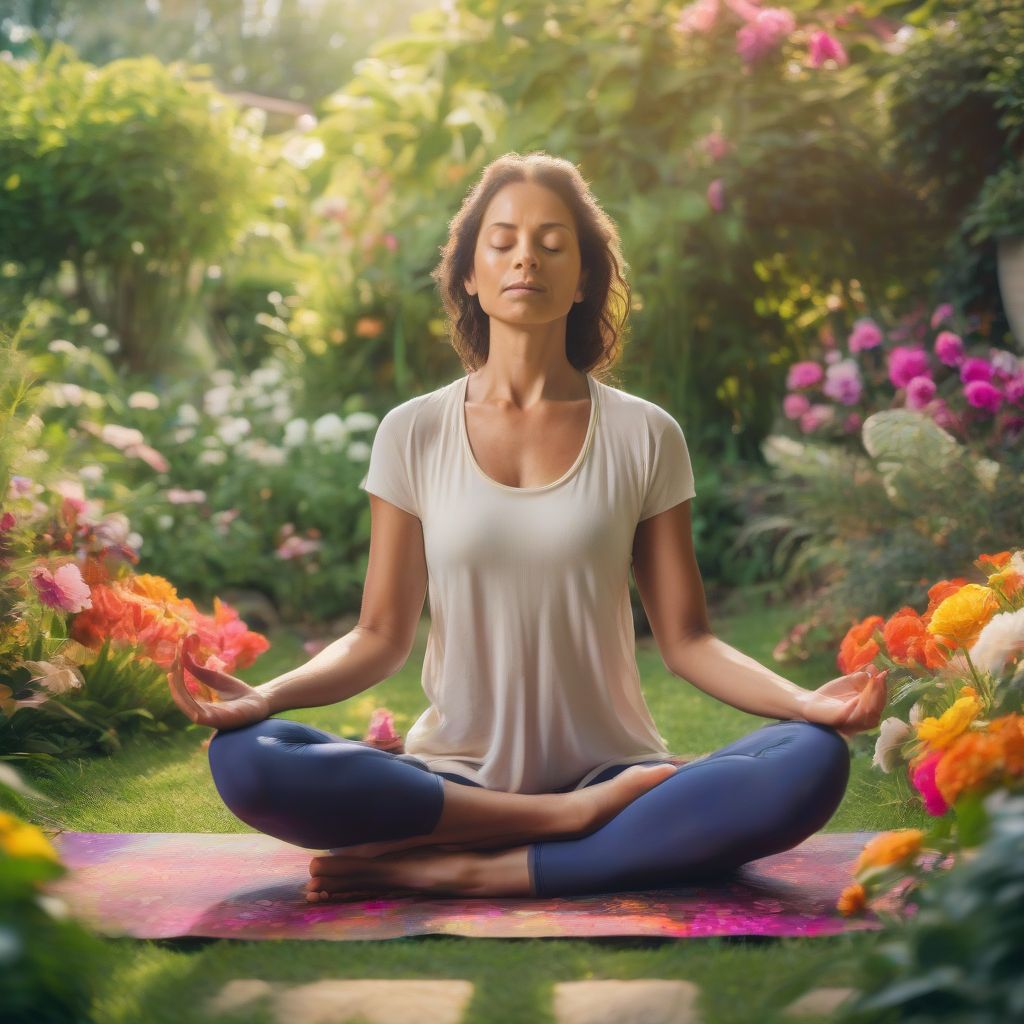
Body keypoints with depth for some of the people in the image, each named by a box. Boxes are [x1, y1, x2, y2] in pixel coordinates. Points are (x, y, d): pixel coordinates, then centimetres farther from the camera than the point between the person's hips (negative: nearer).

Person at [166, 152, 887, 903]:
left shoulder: (645, 437, 3)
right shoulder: (413, 434, 4)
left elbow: (686, 638, 2)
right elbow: (380, 638, 4)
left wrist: (806, 701, -16)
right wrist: (266, 696, -15)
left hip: (612, 773, 0)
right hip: (456, 777, 0)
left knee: (811, 764, -29)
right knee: (246, 759, -27)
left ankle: (467, 870, -25)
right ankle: (582, 818, -20)